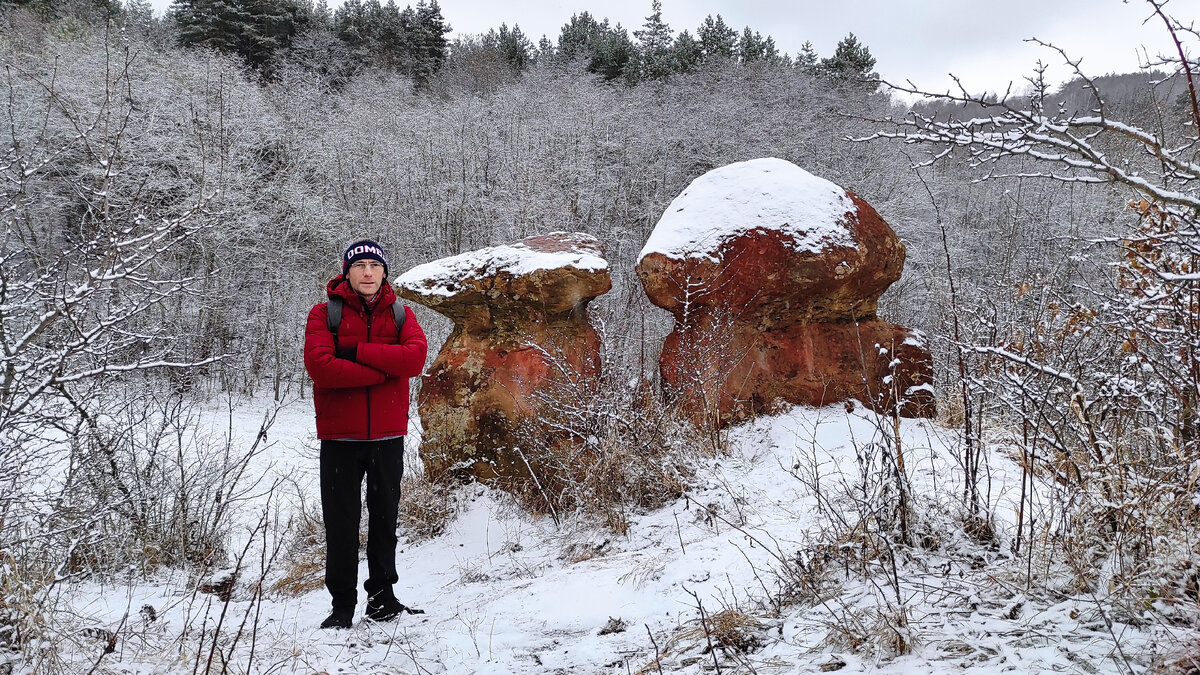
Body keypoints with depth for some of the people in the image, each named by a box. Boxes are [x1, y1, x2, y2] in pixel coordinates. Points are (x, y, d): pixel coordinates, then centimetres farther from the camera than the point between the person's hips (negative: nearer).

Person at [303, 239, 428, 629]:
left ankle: (382, 597, 24)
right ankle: (342, 605, 14)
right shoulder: (325, 314, 0)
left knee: (385, 517, 11)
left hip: (388, 435, 2)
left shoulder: (400, 314, 7)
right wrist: (383, 370, -14)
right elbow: (320, 366, -16)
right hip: (340, 436, -2)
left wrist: (358, 351, -16)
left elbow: (415, 357, -11)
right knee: (341, 522, 3)